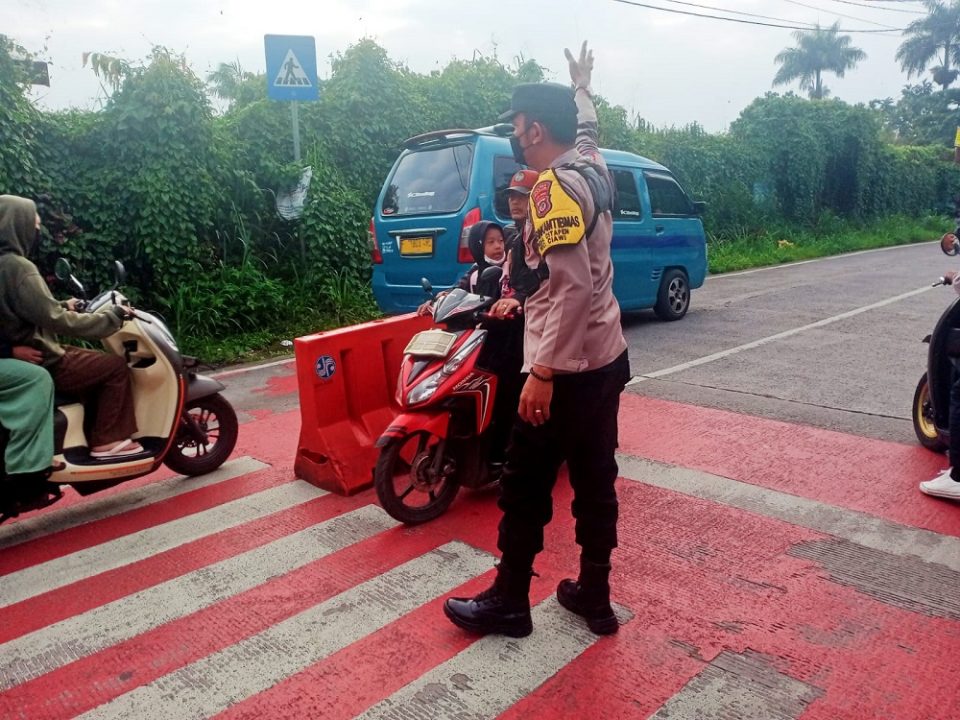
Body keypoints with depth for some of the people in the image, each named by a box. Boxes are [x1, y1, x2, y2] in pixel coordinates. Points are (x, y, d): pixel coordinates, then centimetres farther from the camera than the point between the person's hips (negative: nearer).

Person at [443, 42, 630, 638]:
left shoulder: (555, 187, -16)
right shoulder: (592, 165, 9)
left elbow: (572, 286, -25)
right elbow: (586, 127, 36)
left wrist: (542, 372, -25)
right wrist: (581, 87, 55)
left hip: (566, 369, -9)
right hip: (607, 359, 9)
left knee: (525, 489, 4)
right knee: (596, 483, 15)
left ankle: (508, 603, 19)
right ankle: (595, 597, 28)